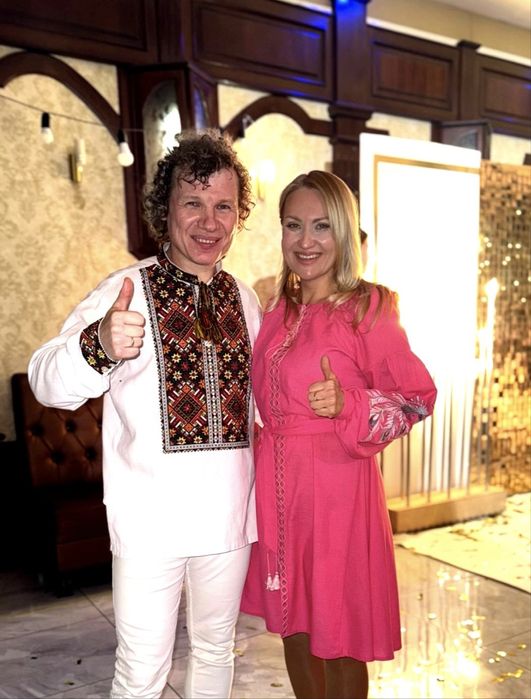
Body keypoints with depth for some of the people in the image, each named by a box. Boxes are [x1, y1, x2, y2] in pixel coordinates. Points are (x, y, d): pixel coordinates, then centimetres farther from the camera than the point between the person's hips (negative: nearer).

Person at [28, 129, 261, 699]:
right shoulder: (127, 291, -11)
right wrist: (99, 347, -44)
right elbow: (47, 383, -23)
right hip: (151, 521, -4)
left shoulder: (244, 298, 4)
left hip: (229, 516, 5)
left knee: (216, 650, 22)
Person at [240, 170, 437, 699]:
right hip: (277, 481, 6)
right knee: (293, 624, 19)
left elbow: (418, 398, -10)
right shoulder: (280, 311, 7)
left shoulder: (367, 309, -11)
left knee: (337, 634, 10)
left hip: (337, 482, -6)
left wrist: (346, 405, -24)